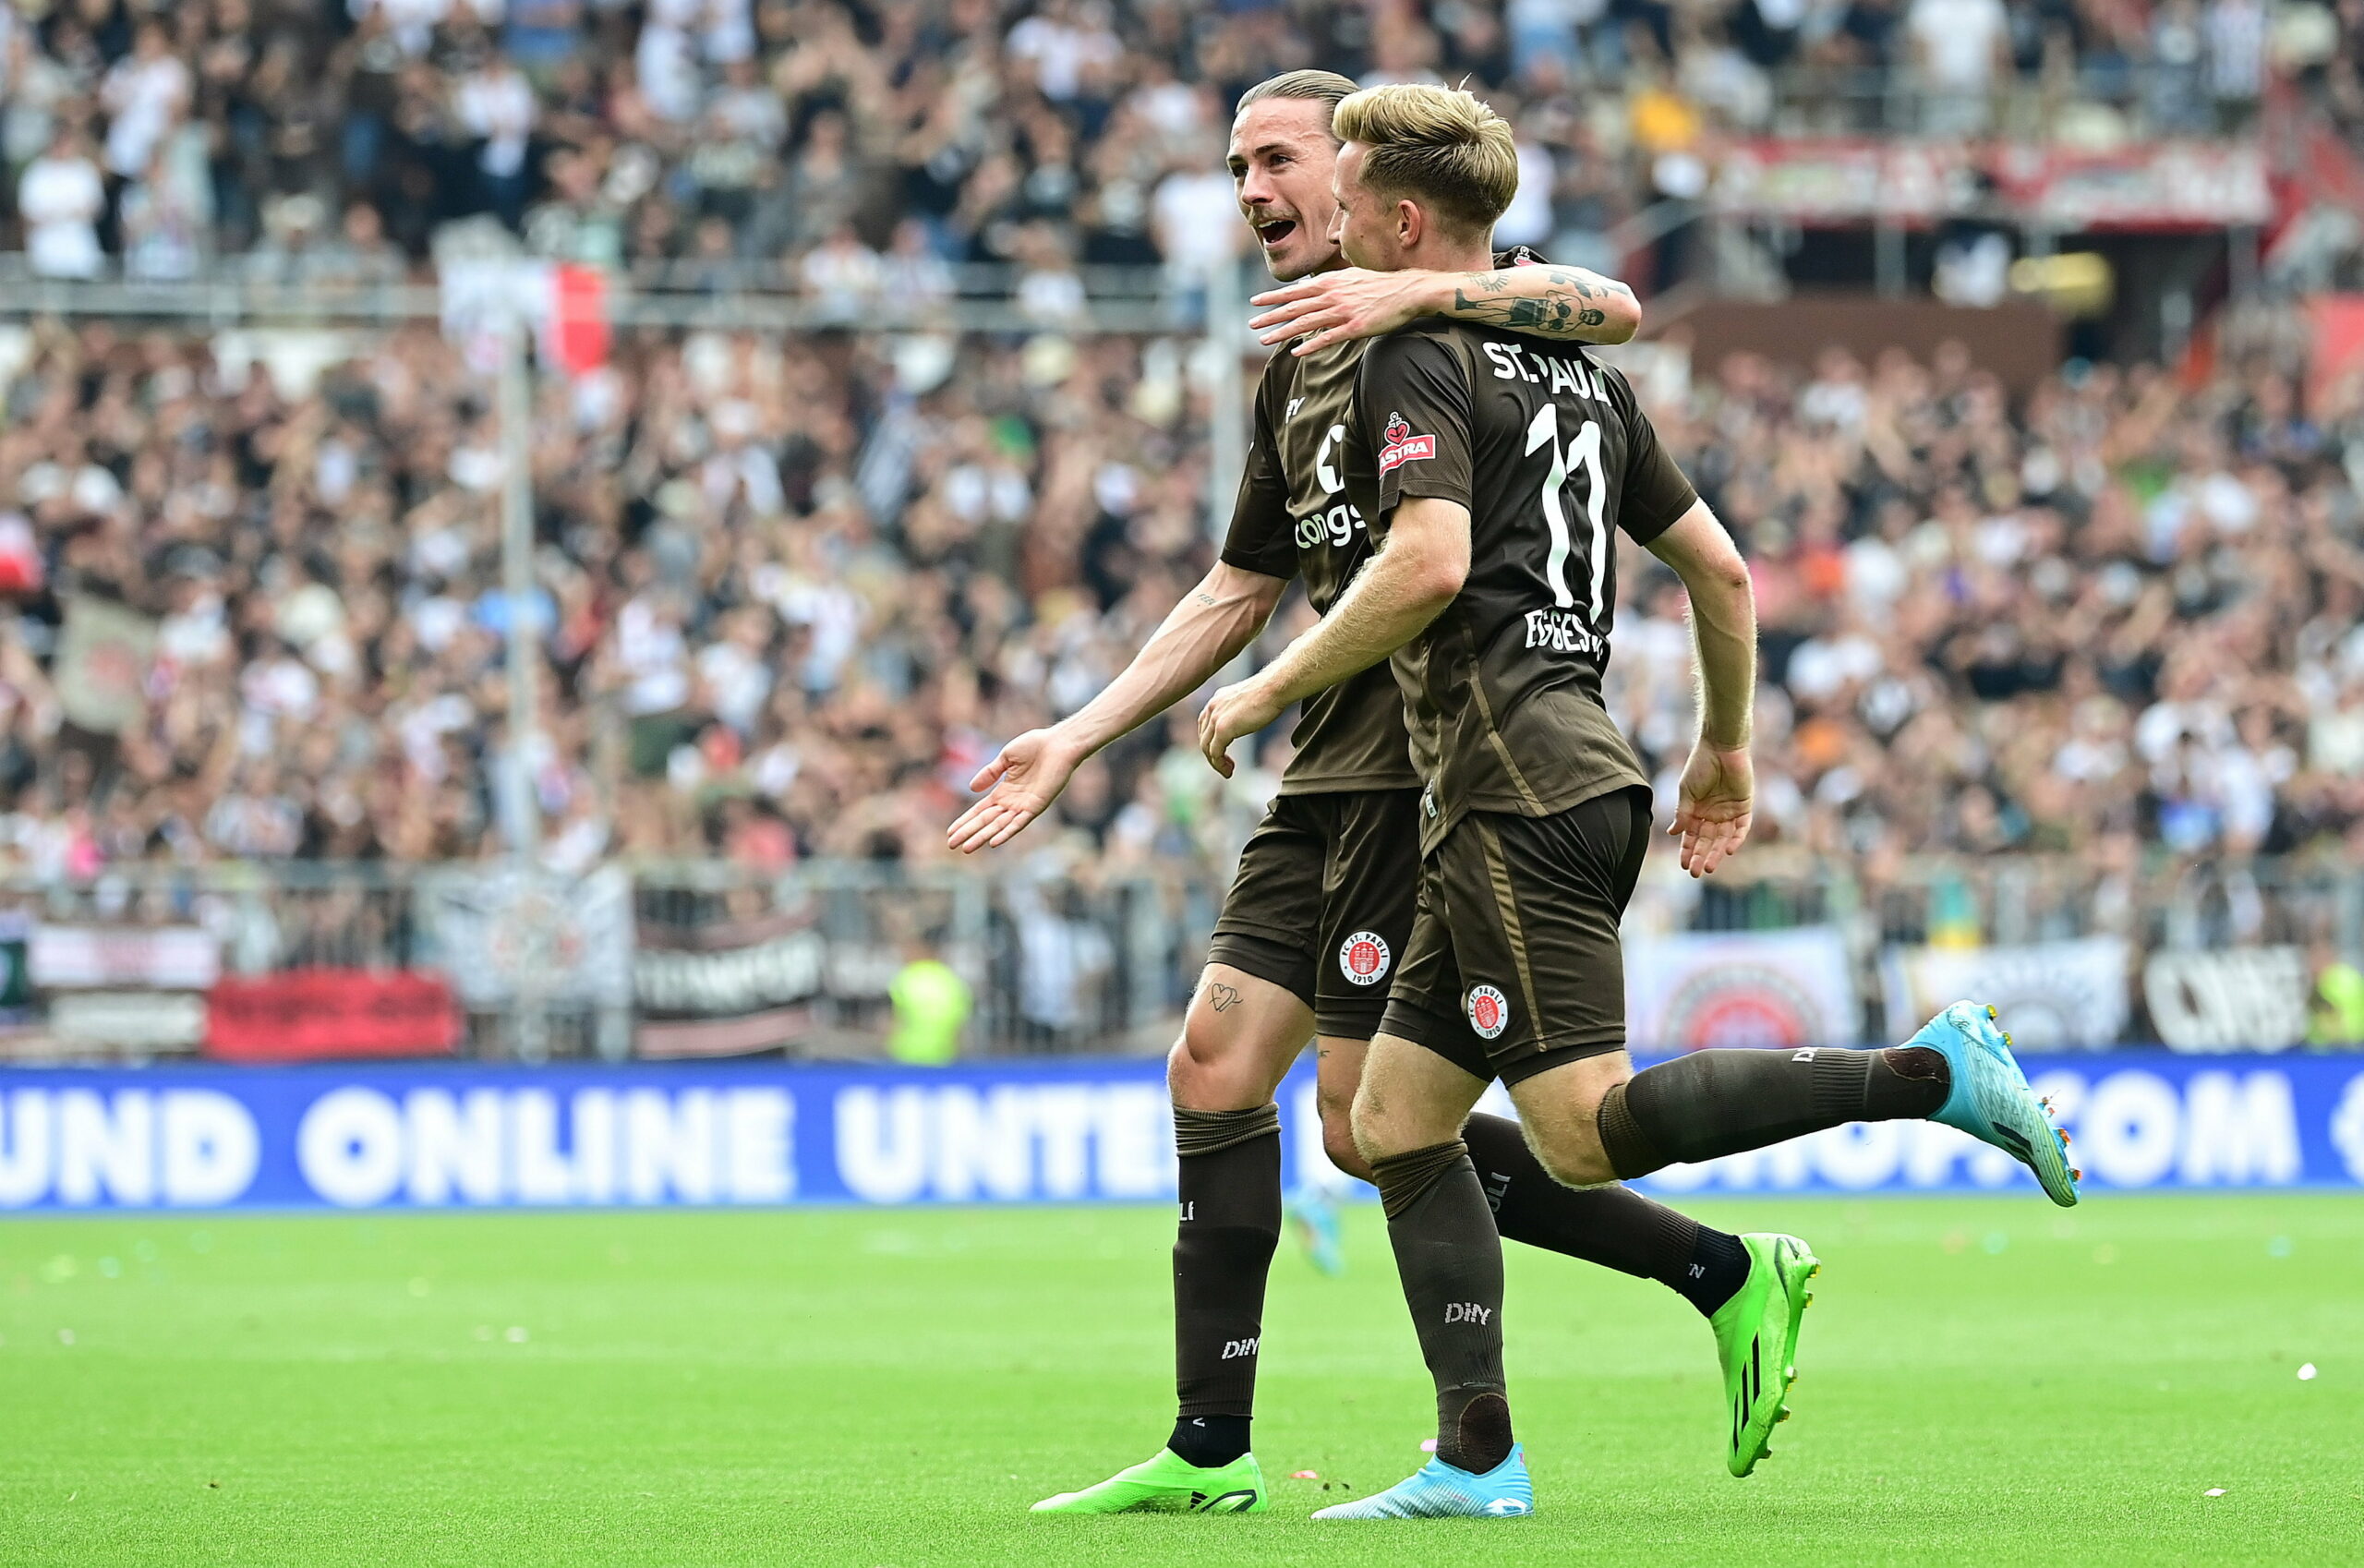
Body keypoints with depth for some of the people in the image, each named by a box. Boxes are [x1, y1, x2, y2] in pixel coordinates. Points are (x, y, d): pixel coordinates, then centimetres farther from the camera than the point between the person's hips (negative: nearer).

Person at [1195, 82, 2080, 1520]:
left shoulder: (1417, 361, -6)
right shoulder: (1576, 368, 21)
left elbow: (1429, 561, -21)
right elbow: (1720, 565, 23)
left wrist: (1270, 692, -11)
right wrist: (1728, 748, 34)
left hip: (1518, 791, -10)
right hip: (1579, 773, 10)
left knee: (1586, 1129, -14)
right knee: (1397, 1117, 9)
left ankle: (1932, 1072, -17)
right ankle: (1478, 1460, 1)